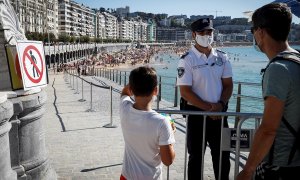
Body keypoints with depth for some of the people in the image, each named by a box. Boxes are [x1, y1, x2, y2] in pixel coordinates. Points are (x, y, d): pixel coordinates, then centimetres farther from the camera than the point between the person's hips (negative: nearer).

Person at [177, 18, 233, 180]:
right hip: (197, 114, -4)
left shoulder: (222, 57, 5)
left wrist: (220, 104, -11)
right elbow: (185, 92, -14)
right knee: (196, 156, 10)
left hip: (219, 113, 4)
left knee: (222, 155, 14)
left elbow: (228, 84, 6)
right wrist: (209, 107, -15)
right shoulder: (187, 60, -9)